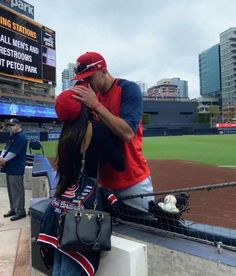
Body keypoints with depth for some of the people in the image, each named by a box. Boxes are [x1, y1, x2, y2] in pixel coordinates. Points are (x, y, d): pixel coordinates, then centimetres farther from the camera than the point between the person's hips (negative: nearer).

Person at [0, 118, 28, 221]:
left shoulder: (21, 137, -14)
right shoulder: (12, 136, 17)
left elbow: (14, 152, -19)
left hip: (16, 169, -10)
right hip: (10, 168, 10)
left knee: (17, 190, -4)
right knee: (11, 190, 16)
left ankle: (20, 211, 5)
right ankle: (13, 209, 27)